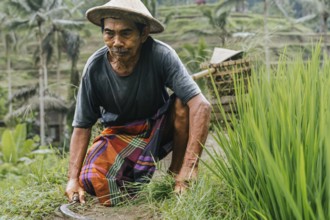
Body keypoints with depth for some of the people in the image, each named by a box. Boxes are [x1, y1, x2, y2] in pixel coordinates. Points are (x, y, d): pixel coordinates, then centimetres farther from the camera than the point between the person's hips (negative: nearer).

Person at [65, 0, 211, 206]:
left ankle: (176, 170, -7)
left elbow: (201, 106, -35)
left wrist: (189, 168, -39)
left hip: (160, 128, -1)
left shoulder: (161, 55, -27)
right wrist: (74, 178, -19)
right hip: (121, 135, 1)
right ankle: (139, 171, 8)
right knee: (93, 180, -25)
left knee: (182, 103, -31)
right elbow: (82, 126, -11)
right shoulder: (95, 68, -20)